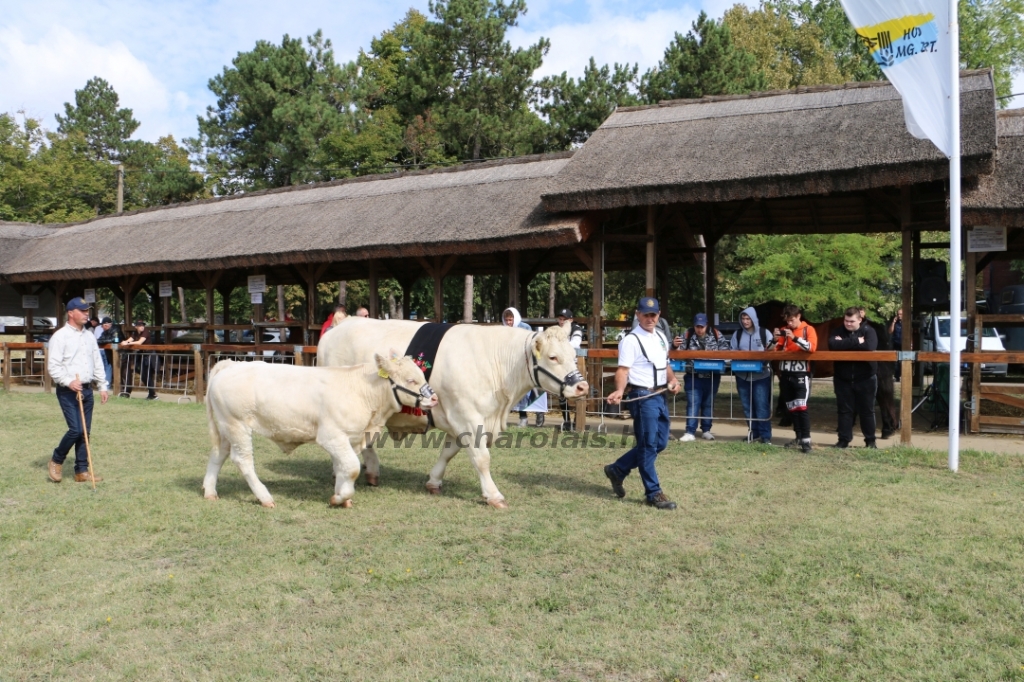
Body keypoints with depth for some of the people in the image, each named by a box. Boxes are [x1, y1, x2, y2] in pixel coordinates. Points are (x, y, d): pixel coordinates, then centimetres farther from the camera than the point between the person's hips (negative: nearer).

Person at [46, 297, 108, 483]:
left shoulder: (90, 335, 13)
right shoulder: (60, 336, -8)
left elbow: (97, 362, 17)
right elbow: (53, 366, -12)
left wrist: (102, 386, 12)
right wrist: (68, 382, -24)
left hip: (87, 390, 6)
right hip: (68, 391, -6)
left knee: (85, 431, 7)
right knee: (76, 429, -12)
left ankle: (82, 471, 14)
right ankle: (56, 460, 12)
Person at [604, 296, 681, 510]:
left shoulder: (661, 337, 15)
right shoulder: (631, 340, -11)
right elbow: (623, 370, -18)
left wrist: (672, 380, 4)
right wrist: (620, 390, -36)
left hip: (660, 395, 9)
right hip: (642, 396, -9)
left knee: (660, 443, 13)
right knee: (648, 445, -2)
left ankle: (617, 470, 26)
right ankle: (653, 493, 7)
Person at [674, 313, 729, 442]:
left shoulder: (716, 334, 1)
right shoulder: (687, 335, 0)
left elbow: (725, 349, 3)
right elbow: (680, 350, 2)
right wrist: (675, 345, -20)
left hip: (712, 376, 2)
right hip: (694, 376, -1)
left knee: (708, 404, 12)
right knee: (693, 404, -4)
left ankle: (706, 430, 22)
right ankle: (690, 432, -4)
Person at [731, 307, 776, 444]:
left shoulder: (765, 333, 0)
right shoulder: (737, 334, 8)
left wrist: (771, 349, -19)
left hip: (761, 375, -3)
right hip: (742, 375, 4)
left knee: (762, 406, -6)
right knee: (748, 406, 8)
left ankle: (765, 436, 0)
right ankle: (754, 433, 18)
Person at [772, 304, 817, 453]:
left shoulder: (808, 329, 0)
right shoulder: (784, 330, 13)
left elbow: (812, 347, -17)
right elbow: (777, 350, 12)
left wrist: (794, 337, -26)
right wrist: (776, 340, -8)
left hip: (801, 373, -5)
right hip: (785, 373, 5)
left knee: (801, 407, -13)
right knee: (791, 408, 8)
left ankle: (806, 440, -11)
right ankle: (798, 437, 18)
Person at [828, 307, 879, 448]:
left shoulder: (868, 331, -4)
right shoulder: (838, 332, 2)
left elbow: (870, 346, -24)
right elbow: (833, 345, -19)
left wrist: (845, 343, -18)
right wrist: (856, 342, -20)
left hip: (865, 379, -2)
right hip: (843, 379, 2)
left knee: (867, 410, 7)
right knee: (844, 410, 7)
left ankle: (870, 440, 17)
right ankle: (844, 440, 15)